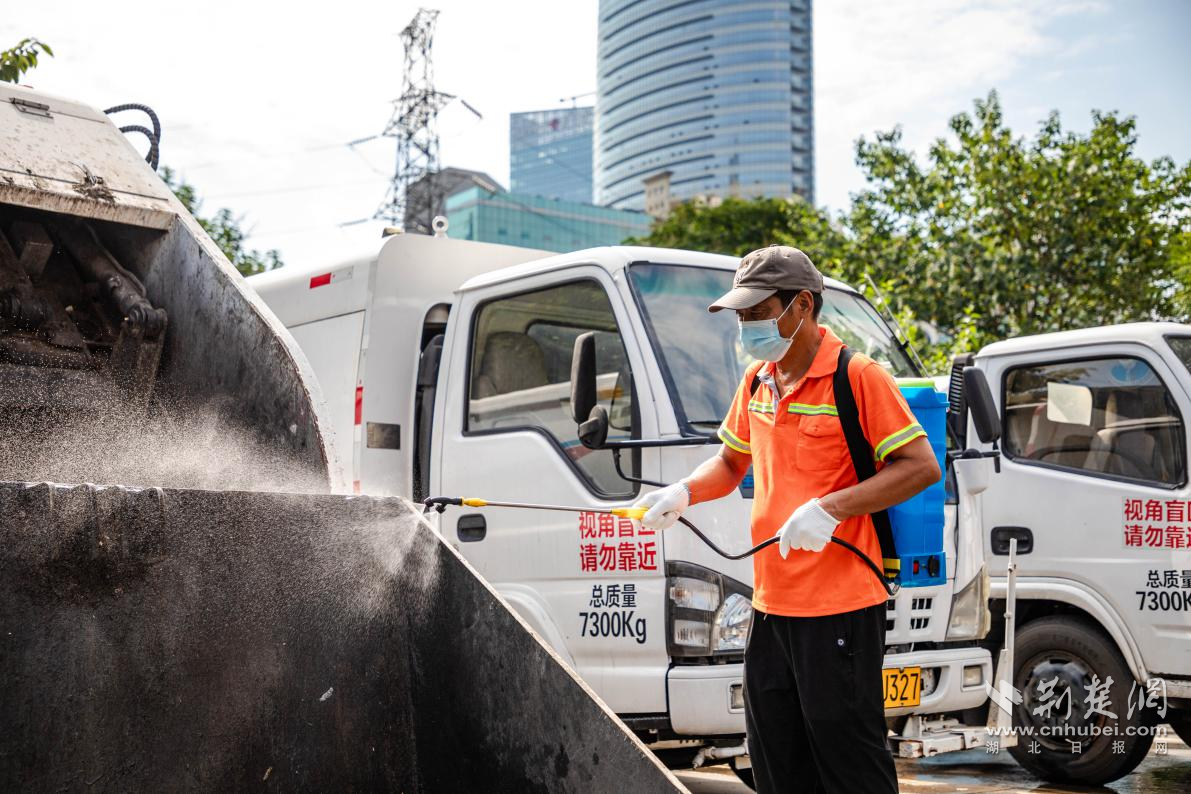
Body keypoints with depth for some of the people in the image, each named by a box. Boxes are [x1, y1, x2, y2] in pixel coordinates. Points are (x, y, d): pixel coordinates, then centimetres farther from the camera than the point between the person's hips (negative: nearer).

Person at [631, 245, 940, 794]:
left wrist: (829, 508, -21)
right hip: (771, 606, 8)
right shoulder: (757, 380, 13)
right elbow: (731, 463, 25)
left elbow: (921, 466, -13)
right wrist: (683, 494, 5)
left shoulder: (858, 377, -10)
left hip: (840, 609, -7)